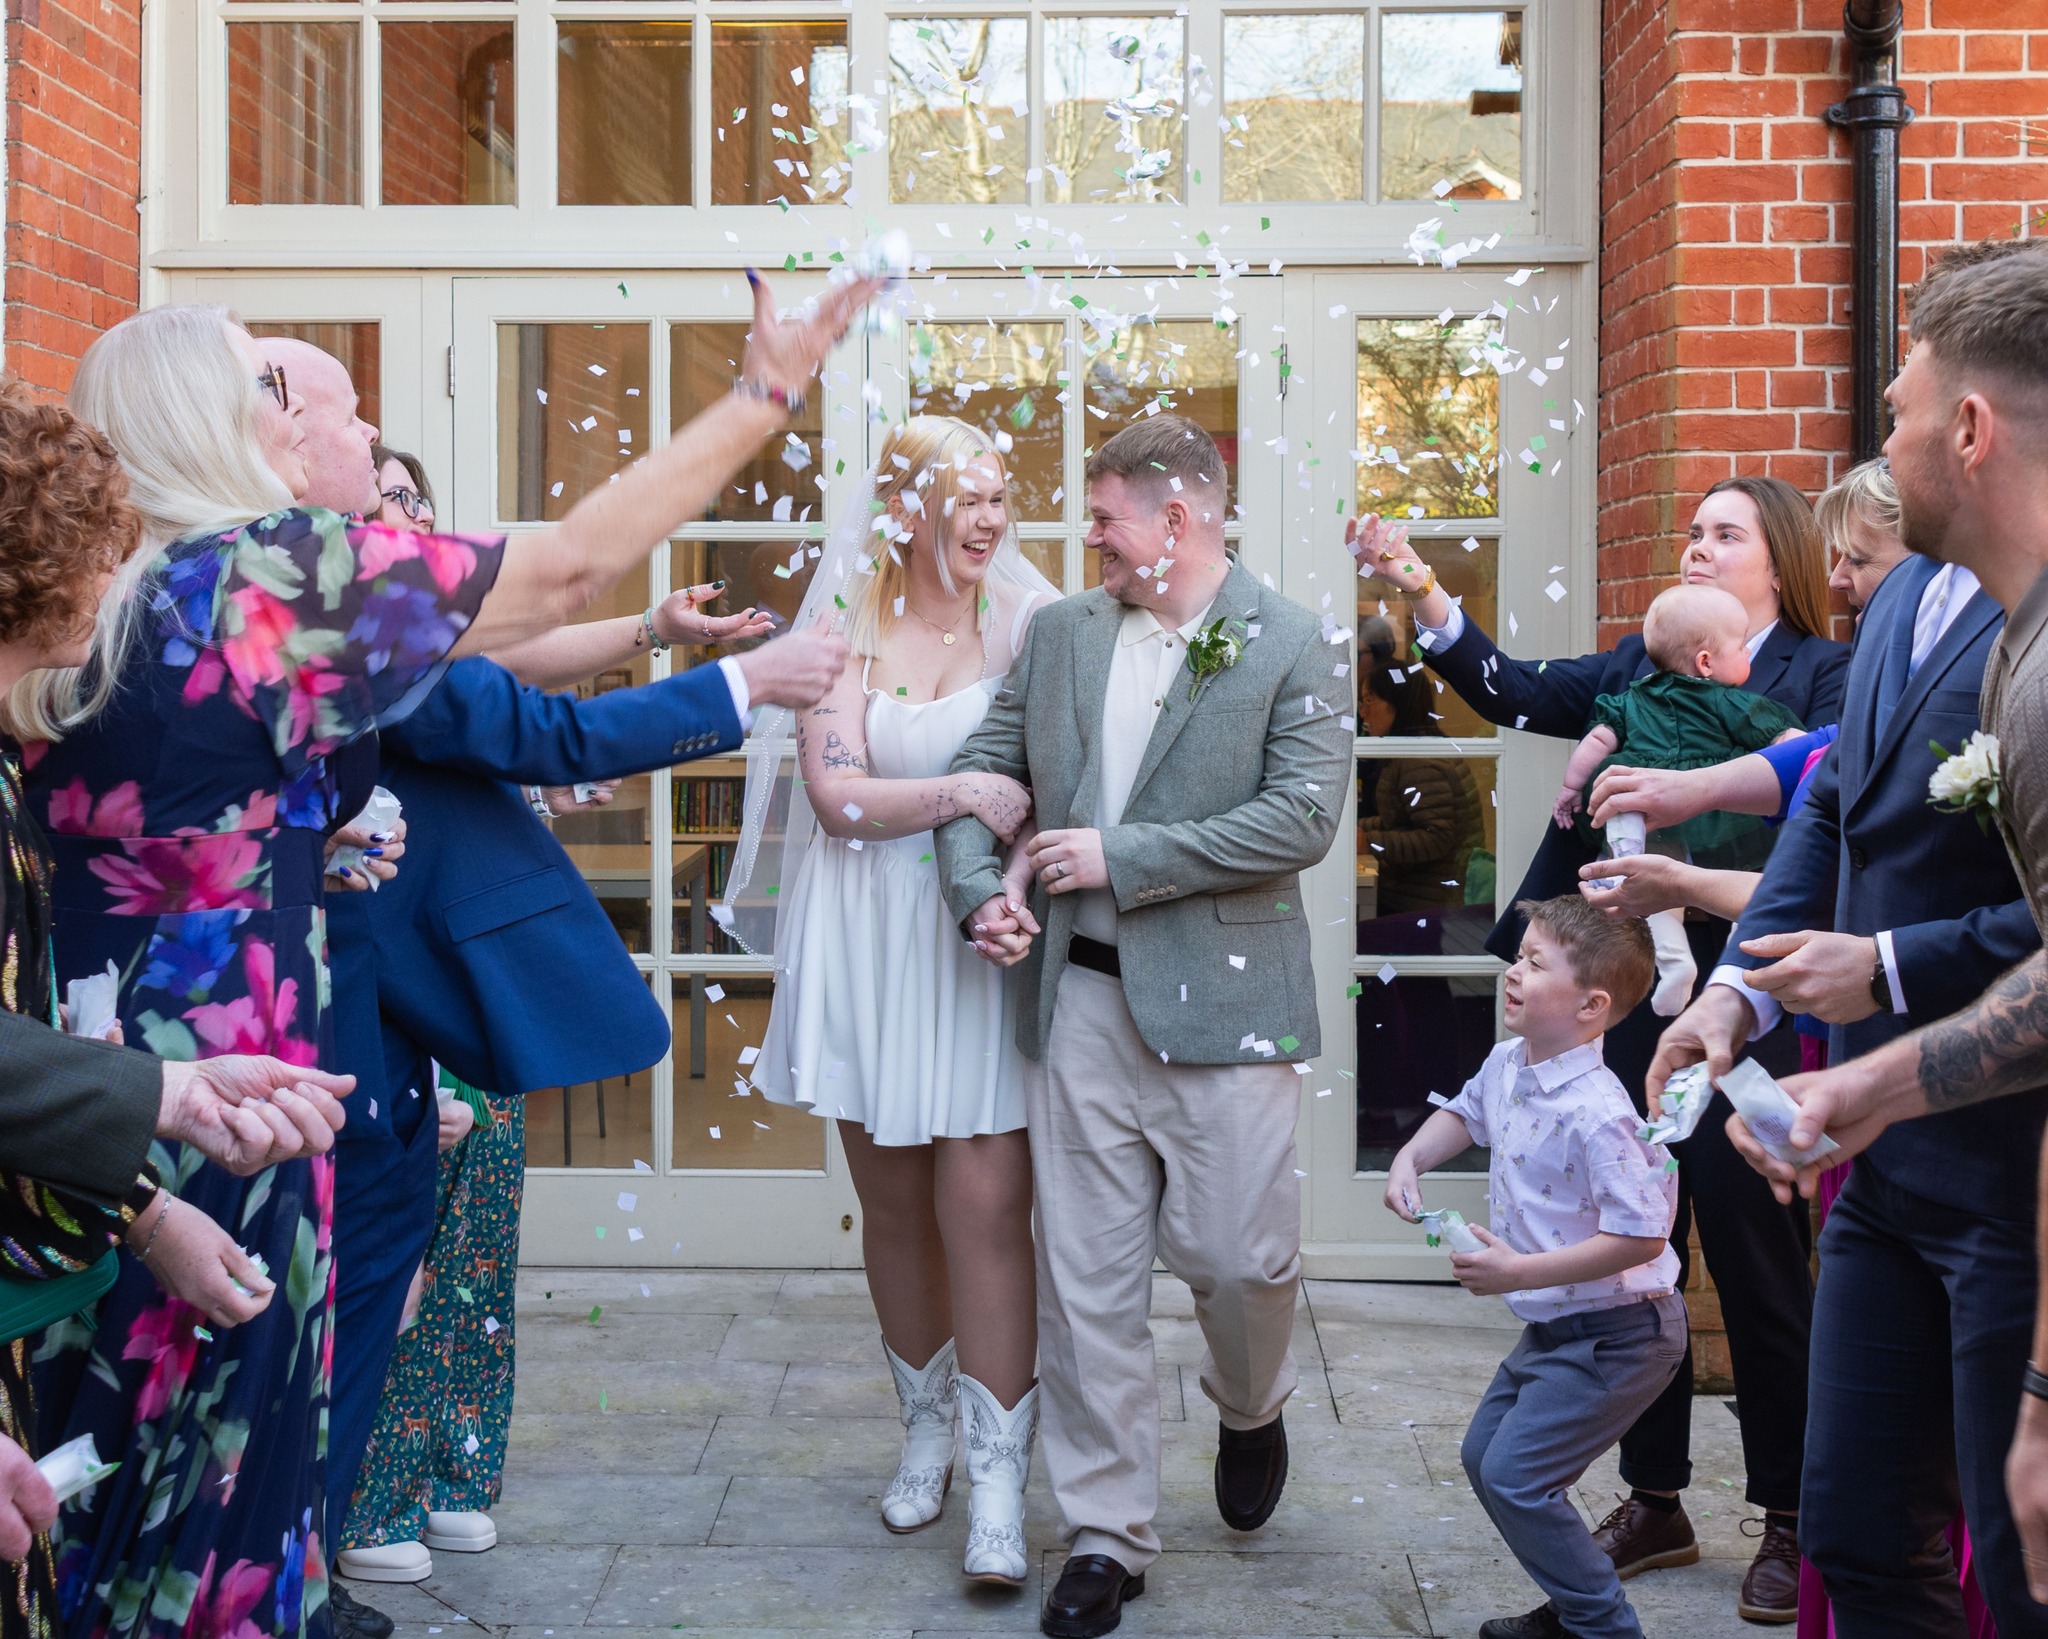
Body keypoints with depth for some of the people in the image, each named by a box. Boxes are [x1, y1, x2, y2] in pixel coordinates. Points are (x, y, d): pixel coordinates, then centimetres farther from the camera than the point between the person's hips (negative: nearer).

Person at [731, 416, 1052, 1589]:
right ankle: (927, 1432, 30)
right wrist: (958, 794, -20)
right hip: (872, 947, 2)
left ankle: (999, 1479, -1)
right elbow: (836, 793, -7)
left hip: (985, 937, -1)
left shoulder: (1022, 623, 3)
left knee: (984, 1203, -8)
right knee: (893, 1199, 11)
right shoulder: (846, 629, 3)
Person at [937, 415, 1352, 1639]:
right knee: (1088, 1282, 4)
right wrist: (979, 888, -4)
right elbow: (985, 767, 15)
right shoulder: (1061, 632, 10)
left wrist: (1120, 858, -14)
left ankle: (1253, 1409, 37)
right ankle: (1107, 1537, 16)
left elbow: (1303, 821, -13)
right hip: (1081, 997, 4)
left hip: (1223, 998, -3)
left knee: (1238, 1253, 1)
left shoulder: (1299, 647, -4)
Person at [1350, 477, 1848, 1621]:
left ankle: (1792, 1522, 18)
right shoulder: (1638, 664, 12)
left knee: (1757, 1263, 3)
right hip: (1631, 999, 5)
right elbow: (1519, 691, 1)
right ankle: (1657, 1501, 26)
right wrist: (1424, 594, -11)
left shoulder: (1824, 673, -2)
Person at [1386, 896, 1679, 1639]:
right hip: (1552, 1327, 10)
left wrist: (1520, 1272, -27)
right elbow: (1466, 1112, 23)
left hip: (1615, 1334, -10)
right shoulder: (1505, 1064, -1)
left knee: (1515, 1475, -10)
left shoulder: (1594, 1113, -30)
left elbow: (1641, 1237, -31)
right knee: (1484, 1455, 17)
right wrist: (1409, 1160, 4)